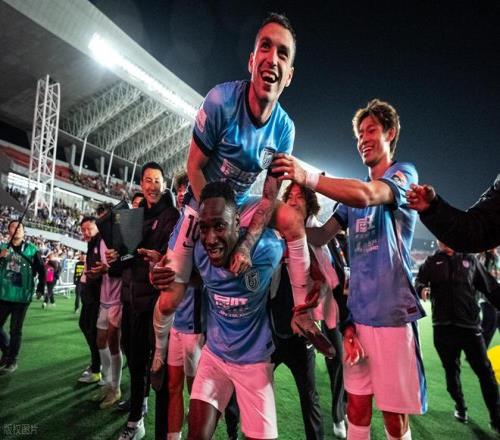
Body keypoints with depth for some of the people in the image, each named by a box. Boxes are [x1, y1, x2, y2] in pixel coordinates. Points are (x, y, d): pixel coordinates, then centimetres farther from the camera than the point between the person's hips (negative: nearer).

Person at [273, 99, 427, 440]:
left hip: (391, 311, -5)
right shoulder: (353, 193, 17)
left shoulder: (405, 173, -1)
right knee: (357, 405, 13)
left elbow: (367, 195, -23)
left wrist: (307, 177, -30)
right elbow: (321, 236, 9)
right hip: (357, 312, 5)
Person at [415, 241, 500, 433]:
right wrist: (422, 289, -29)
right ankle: (460, 407, 34)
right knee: (451, 370, 14)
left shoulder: (470, 260, 8)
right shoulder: (431, 262, 5)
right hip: (443, 327, 0)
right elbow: (419, 281, -7)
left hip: (470, 325, 0)